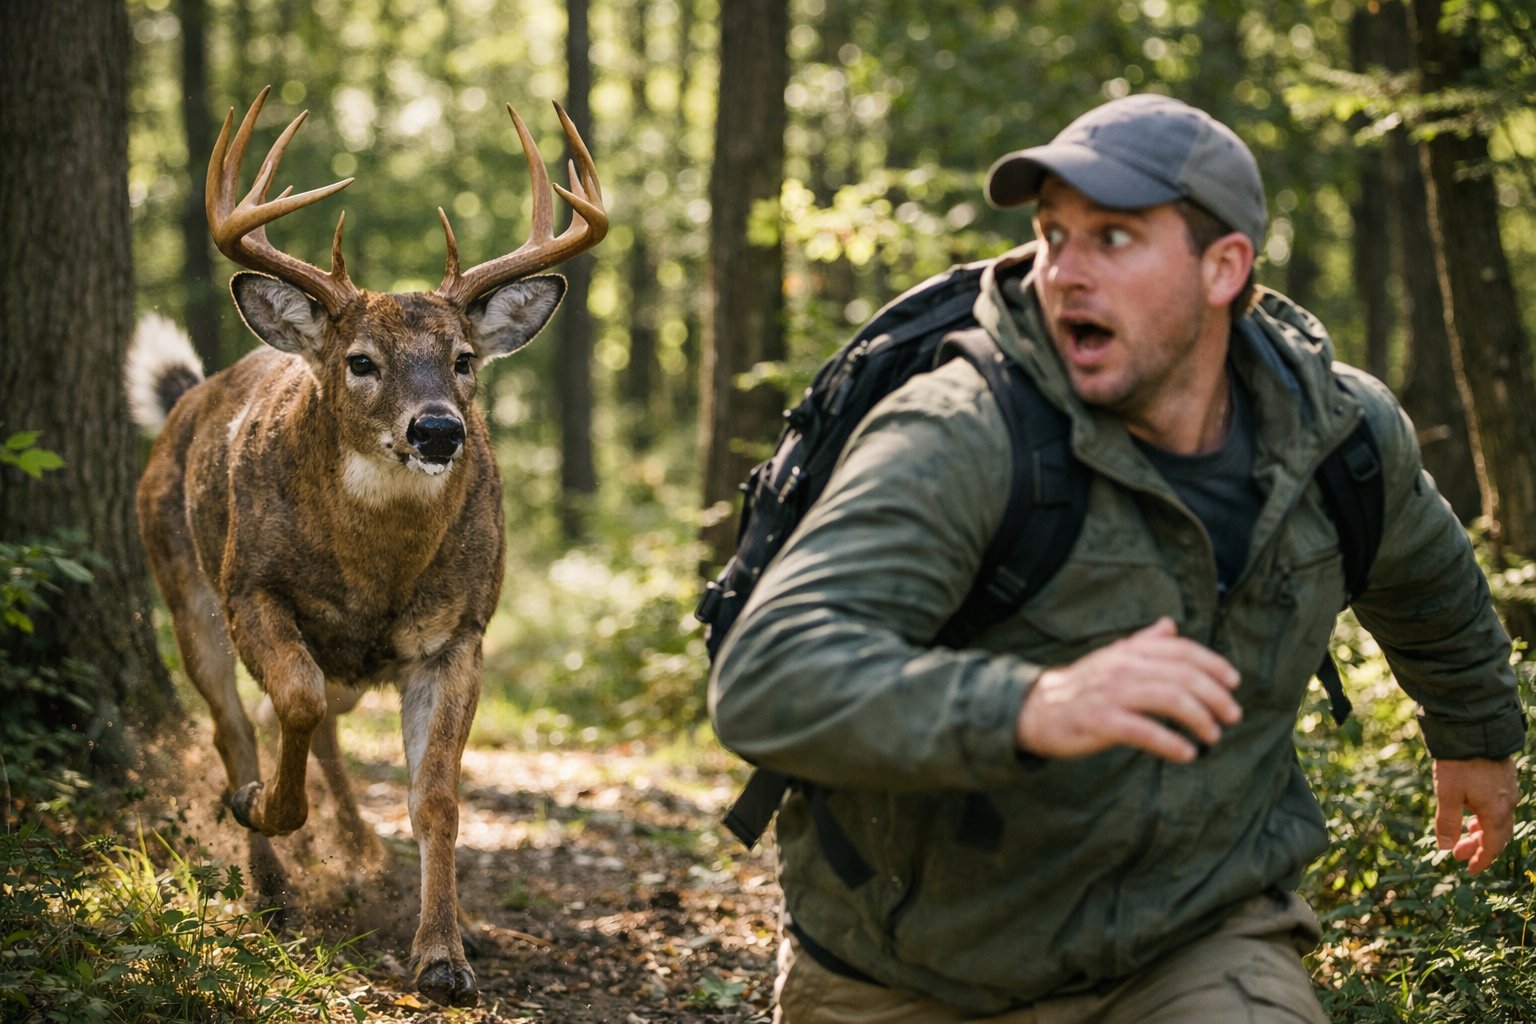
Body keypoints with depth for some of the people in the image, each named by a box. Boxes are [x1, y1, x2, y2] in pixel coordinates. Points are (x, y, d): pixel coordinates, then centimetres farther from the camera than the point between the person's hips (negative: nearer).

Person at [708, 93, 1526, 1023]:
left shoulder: (1338, 429, -7)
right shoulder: (956, 440, -25)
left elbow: (1426, 579, 19)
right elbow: (770, 679, -40)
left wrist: (1479, 732, 35)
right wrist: (1033, 706, -54)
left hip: (1190, 945, 2)